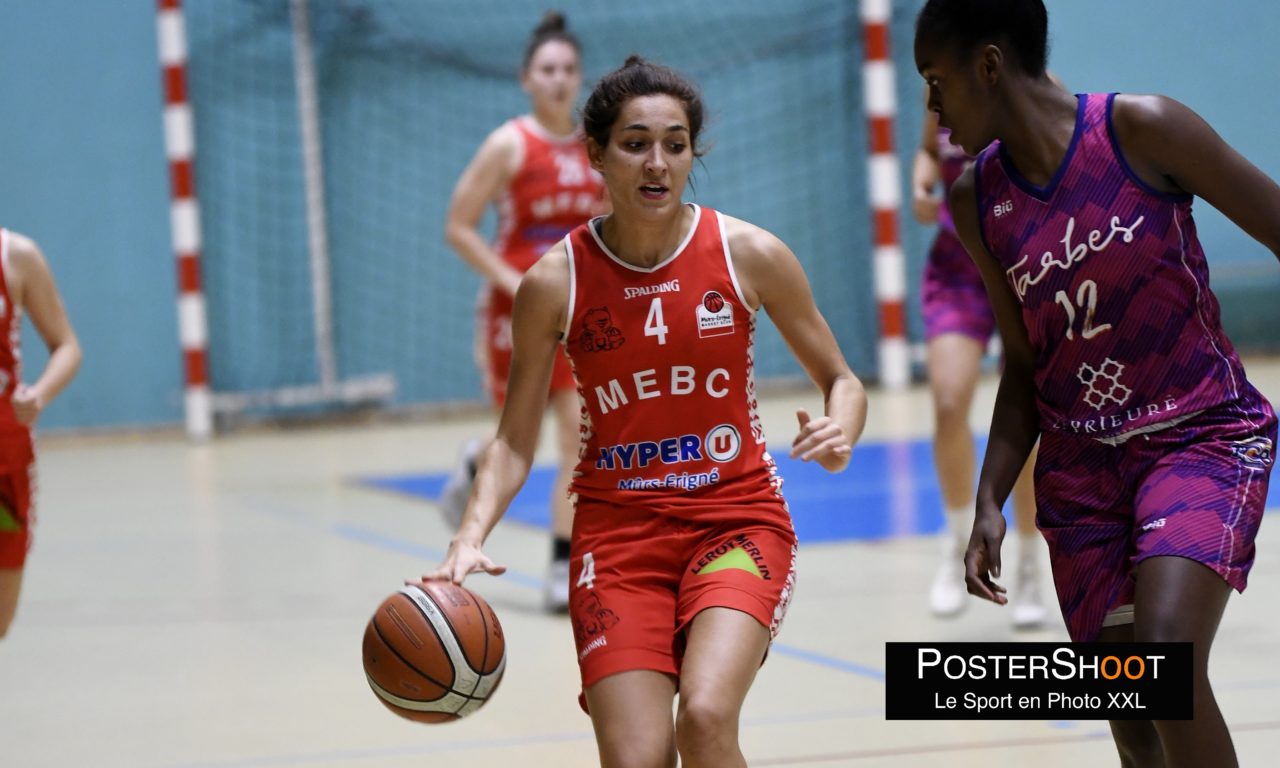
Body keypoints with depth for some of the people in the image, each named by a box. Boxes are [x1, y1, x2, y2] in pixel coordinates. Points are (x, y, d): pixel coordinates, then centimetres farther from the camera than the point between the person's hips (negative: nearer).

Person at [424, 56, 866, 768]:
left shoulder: (749, 254, -5)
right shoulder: (556, 282, -5)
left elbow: (841, 380, 6)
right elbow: (516, 442, 2)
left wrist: (840, 432, -17)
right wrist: (470, 539, -15)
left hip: (738, 519, 0)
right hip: (618, 530, 1)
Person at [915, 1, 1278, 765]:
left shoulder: (1141, 130, -12)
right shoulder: (978, 201, 3)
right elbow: (1025, 367, 11)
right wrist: (991, 503, 1)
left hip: (1204, 436, -5)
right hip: (1082, 465, 5)